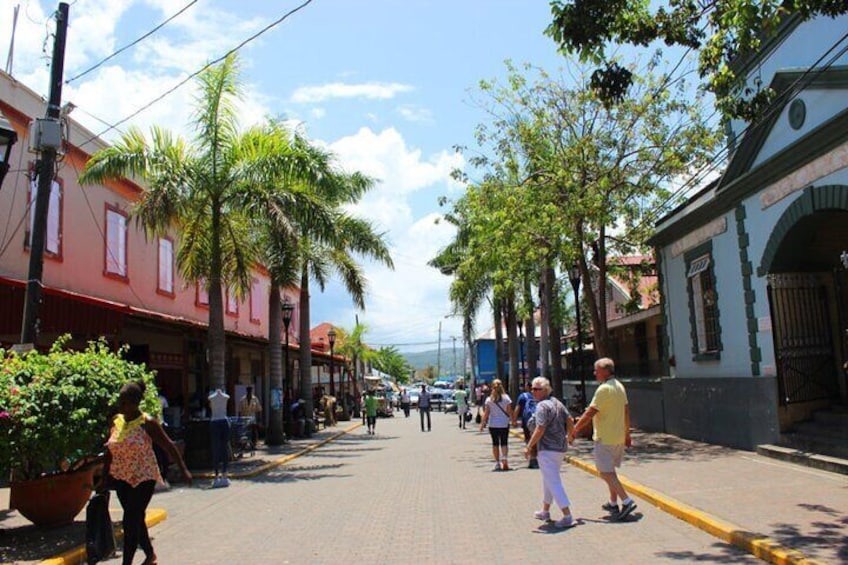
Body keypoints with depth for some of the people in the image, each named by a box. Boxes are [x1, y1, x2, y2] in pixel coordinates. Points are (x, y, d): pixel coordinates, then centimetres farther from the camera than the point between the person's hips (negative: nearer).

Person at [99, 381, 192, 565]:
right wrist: (105, 479, 11)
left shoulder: (147, 423, -14)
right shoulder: (116, 421, 1)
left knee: (131, 522, -8)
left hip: (143, 477, -6)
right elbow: (110, 451, 10)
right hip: (121, 478, 6)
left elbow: (168, 446, -10)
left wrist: (183, 470, -11)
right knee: (136, 520, 16)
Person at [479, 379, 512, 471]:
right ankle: (504, 460, -12)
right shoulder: (506, 398, -6)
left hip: (493, 424, 0)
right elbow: (509, 412, -4)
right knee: (504, 443, 7)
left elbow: (486, 413, -6)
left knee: (495, 443, 10)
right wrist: (513, 420, 9)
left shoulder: (489, 399, -5)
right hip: (504, 424, 0)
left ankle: (497, 463, 11)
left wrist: (482, 423, 0)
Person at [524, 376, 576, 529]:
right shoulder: (556, 402, 11)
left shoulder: (542, 406, -16)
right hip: (560, 447, 10)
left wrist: (528, 447, -17)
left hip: (547, 449, -10)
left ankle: (568, 516, -8)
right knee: (548, 480, 21)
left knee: (553, 482, -7)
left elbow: (540, 429, -23)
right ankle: (545, 511, 33)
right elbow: (570, 421, 13)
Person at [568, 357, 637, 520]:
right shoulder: (620, 386, 9)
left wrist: (573, 432, -13)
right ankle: (613, 503, 25)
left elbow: (589, 414, -20)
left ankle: (627, 501, -13)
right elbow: (626, 411, 15)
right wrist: (627, 434, 22)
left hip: (605, 438, -9)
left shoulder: (604, 389, -19)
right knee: (610, 470, 19)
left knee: (606, 472, -6)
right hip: (619, 437, 9)